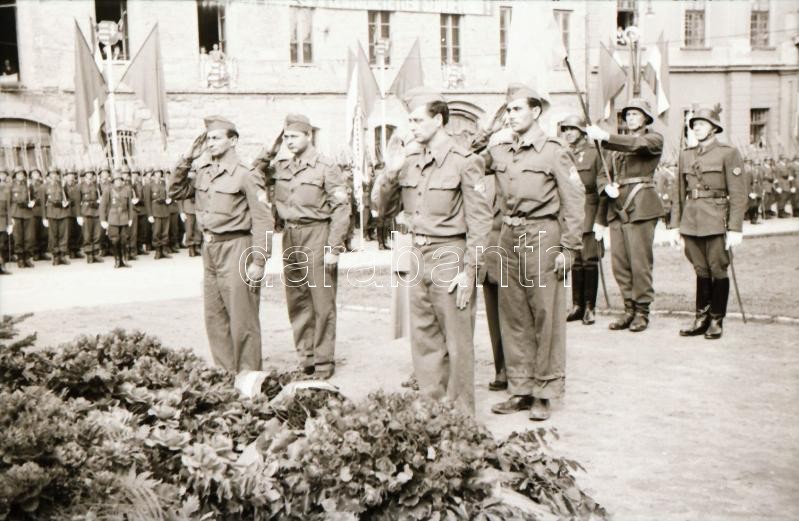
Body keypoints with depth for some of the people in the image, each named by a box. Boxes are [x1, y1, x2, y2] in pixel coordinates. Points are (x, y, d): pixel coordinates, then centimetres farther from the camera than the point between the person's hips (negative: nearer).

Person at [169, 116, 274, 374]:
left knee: (242, 317, -2)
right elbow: (175, 191, 20)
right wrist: (186, 160, 7)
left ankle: (248, 374, 7)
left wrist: (258, 261, -17)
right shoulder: (203, 171, 10)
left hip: (235, 248, -7)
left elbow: (263, 220, -13)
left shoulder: (245, 175, -11)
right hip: (209, 249, 7)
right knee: (214, 316, 12)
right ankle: (225, 371, 22)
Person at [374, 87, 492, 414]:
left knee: (458, 341, 1)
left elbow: (480, 219, -9)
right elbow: (385, 210, 13)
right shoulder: (409, 160, 8)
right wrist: (390, 173, -3)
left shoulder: (463, 162, -9)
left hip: (449, 255, -6)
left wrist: (469, 270, -14)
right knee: (423, 338, 12)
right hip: (418, 254, 6)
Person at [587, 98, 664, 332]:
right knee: (619, 262, 2)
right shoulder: (620, 143, 23)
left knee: (640, 261, -6)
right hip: (617, 207, 6)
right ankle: (629, 309, 11)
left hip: (640, 206, -6)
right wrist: (600, 218, 18)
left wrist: (604, 137, -31)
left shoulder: (654, 139, 5)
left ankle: (642, 311, 2)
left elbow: (637, 145, -19)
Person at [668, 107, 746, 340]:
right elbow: (680, 194, 16)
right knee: (701, 271, 9)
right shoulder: (686, 155, 13)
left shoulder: (728, 153, -2)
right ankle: (701, 319, 15)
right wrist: (675, 225, 11)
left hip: (716, 222, -4)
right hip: (691, 221, 4)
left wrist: (735, 229, -12)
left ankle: (716, 321, 10)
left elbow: (739, 194, -6)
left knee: (718, 270, 0)